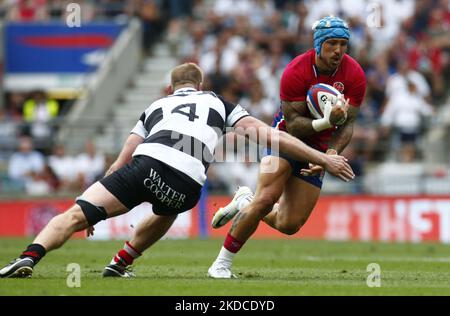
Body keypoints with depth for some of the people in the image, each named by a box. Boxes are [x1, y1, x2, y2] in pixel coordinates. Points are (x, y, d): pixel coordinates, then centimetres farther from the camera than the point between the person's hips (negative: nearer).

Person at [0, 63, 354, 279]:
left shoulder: (155, 107, 36)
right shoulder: (218, 103, 32)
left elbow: (121, 162, 32)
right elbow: (268, 135, 23)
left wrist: (93, 213, 38)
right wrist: (322, 158, 25)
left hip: (146, 162, 0)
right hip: (186, 183, 0)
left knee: (75, 216, -6)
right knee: (166, 215, 37)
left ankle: (29, 258, -31)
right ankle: (117, 266, 33)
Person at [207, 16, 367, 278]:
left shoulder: (355, 75, -15)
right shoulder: (296, 72, -24)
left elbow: (348, 124, -10)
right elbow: (293, 124, -23)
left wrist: (331, 154, -28)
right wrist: (327, 122, -40)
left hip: (319, 146, 4)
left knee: (290, 225, 0)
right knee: (266, 199, -23)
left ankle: (245, 202, 31)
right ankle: (223, 262, -9)